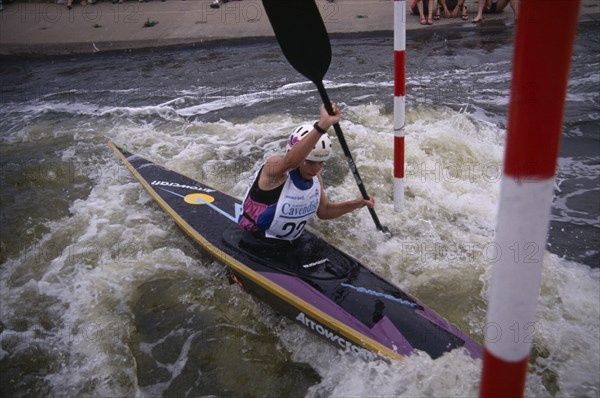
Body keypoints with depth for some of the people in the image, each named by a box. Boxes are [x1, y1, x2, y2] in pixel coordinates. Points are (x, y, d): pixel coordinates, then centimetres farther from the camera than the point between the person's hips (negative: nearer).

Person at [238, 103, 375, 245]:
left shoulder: (315, 178, -1)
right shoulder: (274, 166, -22)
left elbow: (324, 211, 15)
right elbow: (291, 161, -48)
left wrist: (356, 204, 1)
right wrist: (322, 125, -59)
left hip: (290, 245, 5)